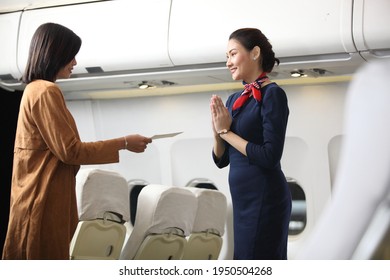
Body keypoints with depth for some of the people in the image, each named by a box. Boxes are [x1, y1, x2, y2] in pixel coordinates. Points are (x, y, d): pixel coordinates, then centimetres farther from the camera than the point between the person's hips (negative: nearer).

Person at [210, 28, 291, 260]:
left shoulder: (272, 94, -10)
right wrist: (218, 132, -4)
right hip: (243, 199, 8)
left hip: (264, 198, -8)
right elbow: (221, 160, 15)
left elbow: (270, 156, -19)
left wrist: (227, 132, -10)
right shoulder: (235, 99, 12)